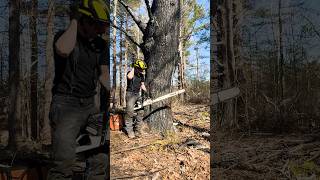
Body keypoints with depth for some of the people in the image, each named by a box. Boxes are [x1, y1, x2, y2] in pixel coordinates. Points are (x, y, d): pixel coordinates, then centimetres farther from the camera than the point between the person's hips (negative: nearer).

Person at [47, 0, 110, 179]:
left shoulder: (101, 45, 9)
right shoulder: (65, 36, -7)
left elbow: (104, 74, 7)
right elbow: (64, 50, -31)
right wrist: (74, 20, -17)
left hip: (90, 105, 5)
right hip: (66, 105, -5)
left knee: (101, 158, 4)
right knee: (65, 161, -11)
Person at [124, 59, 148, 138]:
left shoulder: (141, 75, 8)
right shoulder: (131, 73, -12)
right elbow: (129, 77, -38)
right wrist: (133, 68, -22)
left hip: (137, 94, 7)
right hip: (130, 94, -7)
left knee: (140, 112, 1)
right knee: (130, 112, -13)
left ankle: (138, 130, 9)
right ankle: (129, 131, -8)